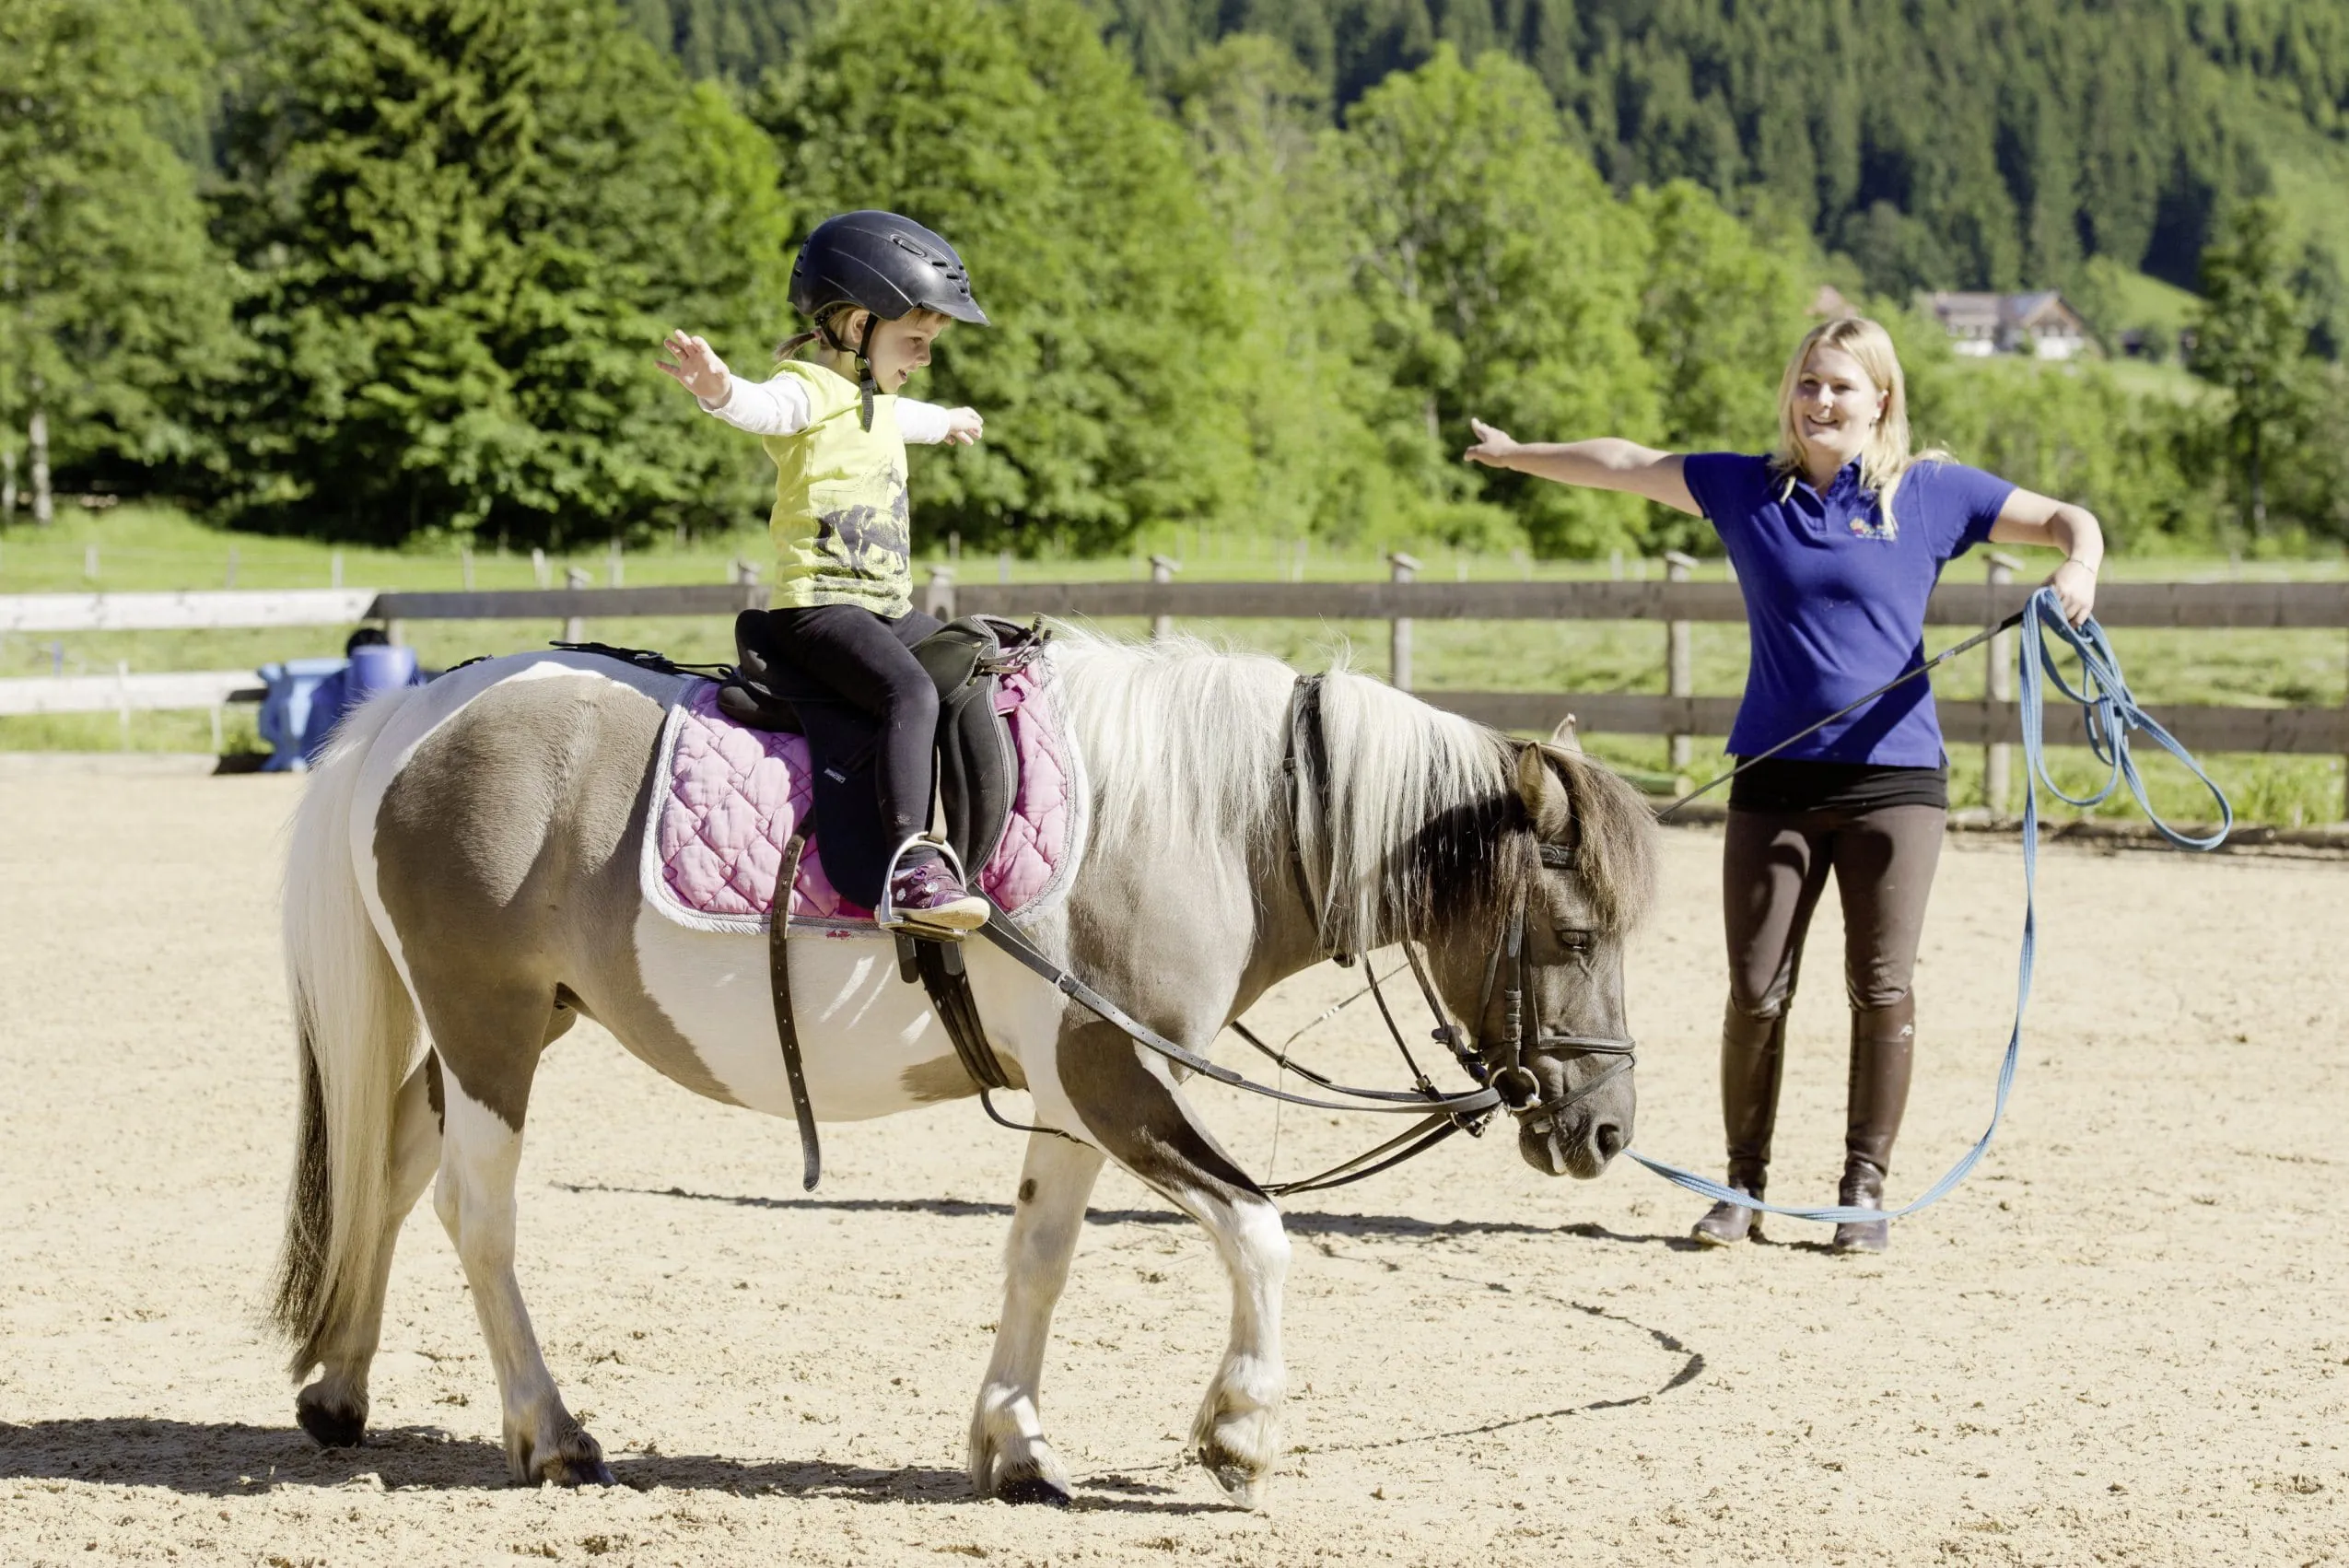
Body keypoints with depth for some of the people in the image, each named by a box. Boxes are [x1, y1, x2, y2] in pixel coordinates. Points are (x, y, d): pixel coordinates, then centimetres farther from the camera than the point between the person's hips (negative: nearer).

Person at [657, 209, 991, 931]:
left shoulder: (873, 400, 20)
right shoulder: (811, 390, -11)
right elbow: (769, 407, -35)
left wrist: (945, 422, 68)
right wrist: (720, 388, -58)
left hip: (887, 606, 10)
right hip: (817, 604, -10)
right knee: (911, 690, -30)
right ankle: (910, 867, -39)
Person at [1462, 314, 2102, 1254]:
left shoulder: (1931, 493, 2)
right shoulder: (1745, 491, 7)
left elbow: (2068, 520, 5)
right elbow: (1627, 466, 19)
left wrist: (2078, 569, -16)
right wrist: (1515, 455, 29)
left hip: (1893, 778, -1)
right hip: (1775, 780, 1)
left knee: (1881, 990, -1)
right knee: (1756, 994, 1)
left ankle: (1866, 1186, 11)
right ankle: (1743, 1187, 14)